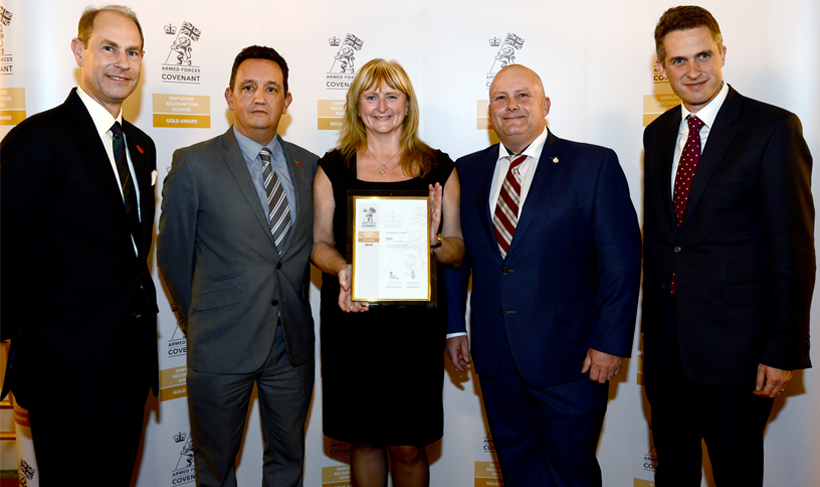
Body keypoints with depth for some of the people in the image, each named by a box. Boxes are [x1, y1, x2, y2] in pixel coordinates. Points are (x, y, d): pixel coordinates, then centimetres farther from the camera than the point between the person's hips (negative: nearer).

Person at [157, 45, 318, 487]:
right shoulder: (194, 163, -6)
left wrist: (294, 309, 9)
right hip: (223, 345, -3)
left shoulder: (308, 166, 5)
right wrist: (199, 318, 6)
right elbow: (172, 252, 0)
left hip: (292, 344, 3)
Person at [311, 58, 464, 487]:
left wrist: (434, 242, -17)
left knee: (408, 447, 4)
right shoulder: (334, 168, 5)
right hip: (352, 320, 1)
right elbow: (320, 242, 6)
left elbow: (458, 251, 6)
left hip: (416, 322, 0)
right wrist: (342, 270, -15)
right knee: (364, 439, 11)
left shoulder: (438, 169, 5)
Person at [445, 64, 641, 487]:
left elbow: (621, 260, -7)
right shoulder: (468, 171, 7)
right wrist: (454, 327, 9)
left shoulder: (595, 165, -4)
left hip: (569, 357, -3)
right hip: (495, 357, 4)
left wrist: (611, 342, -11)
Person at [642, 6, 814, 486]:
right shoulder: (658, 133, 9)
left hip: (733, 340, -5)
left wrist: (784, 351, -14)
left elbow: (793, 247, -12)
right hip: (667, 339, 5)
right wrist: (653, 323, 11)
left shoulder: (774, 128, -9)